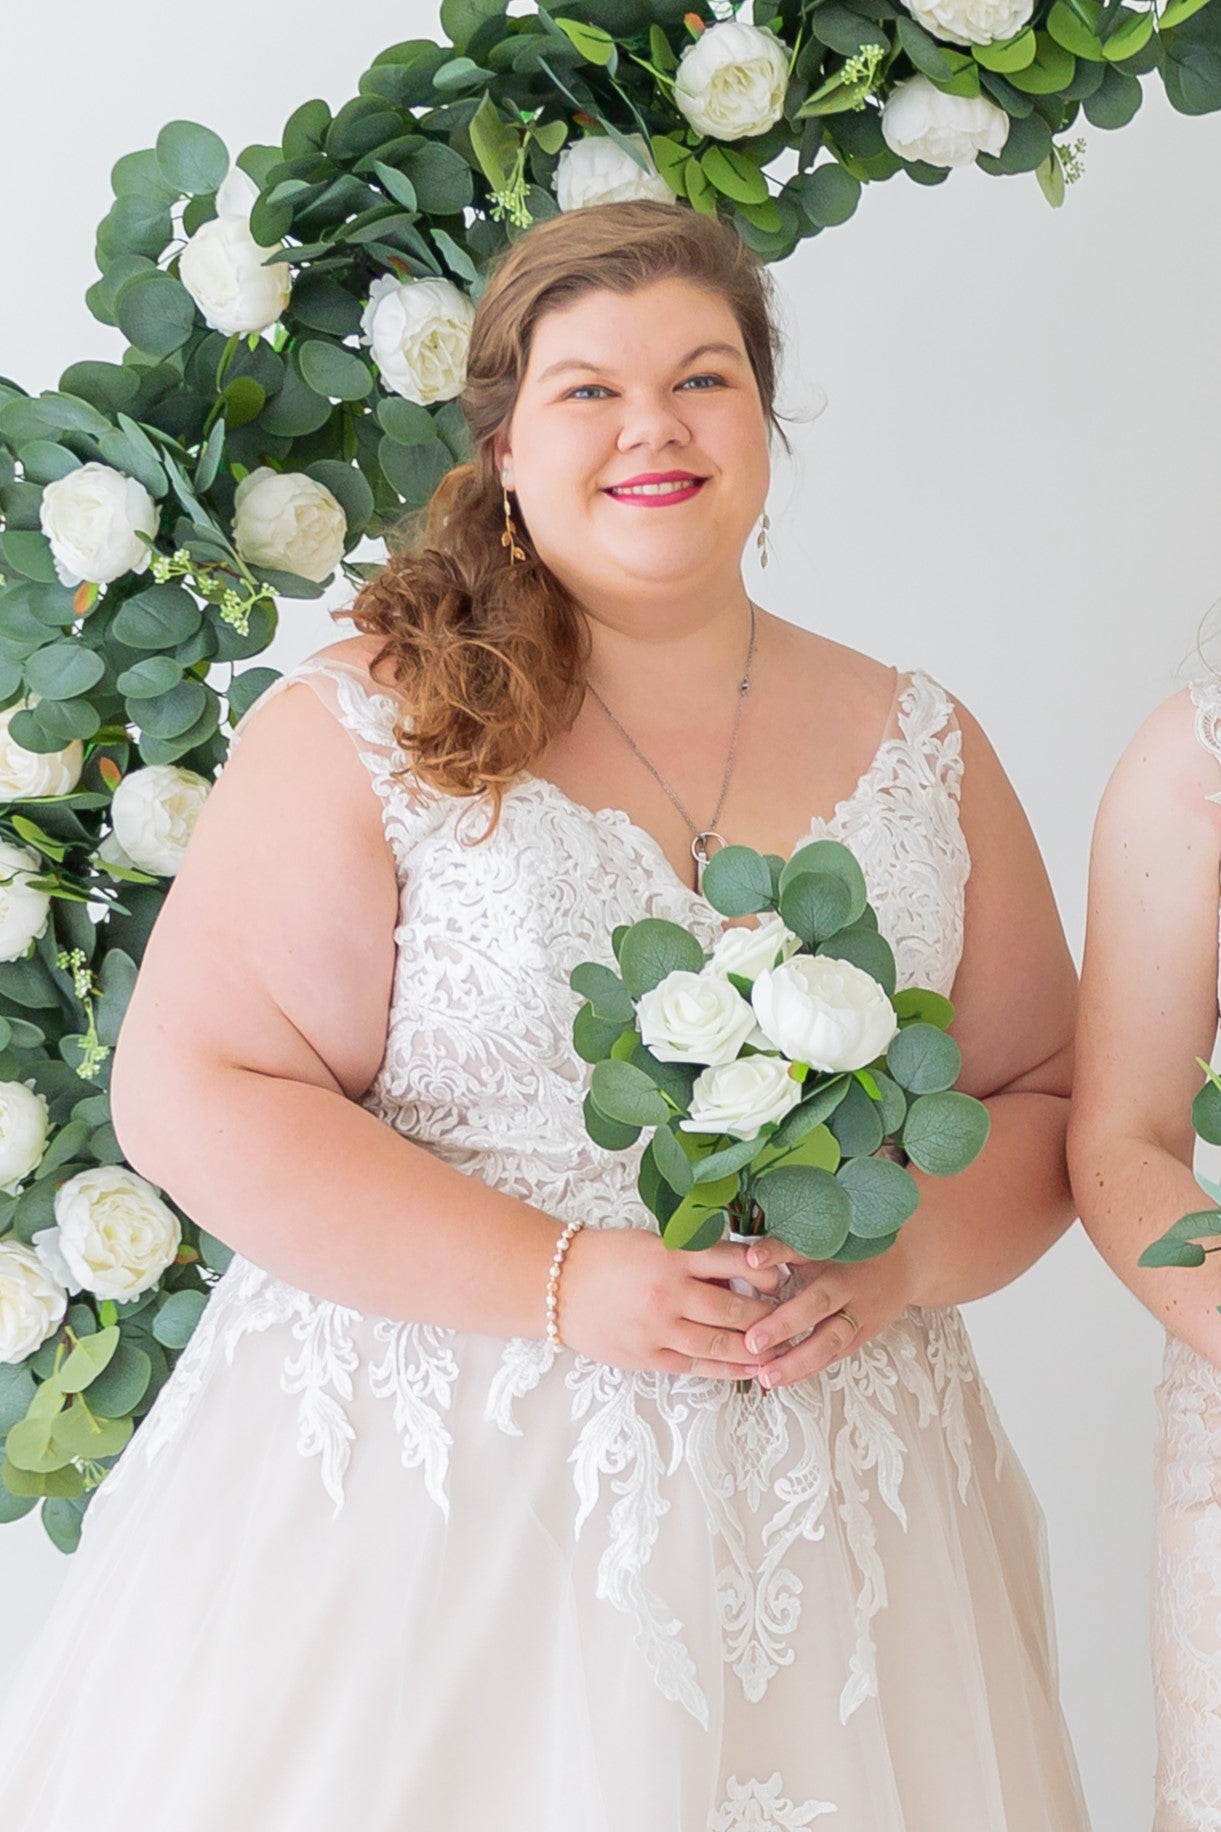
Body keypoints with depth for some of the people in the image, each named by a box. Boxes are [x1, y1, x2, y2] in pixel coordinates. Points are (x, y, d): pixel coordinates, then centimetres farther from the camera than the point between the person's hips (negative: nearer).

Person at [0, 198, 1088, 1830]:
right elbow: (191, 1094, -9)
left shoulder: (919, 750, 7)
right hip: (423, 1501, -3)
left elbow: (1048, 1098, 11)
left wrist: (903, 1260, -10)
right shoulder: (362, 731, -4)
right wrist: (562, 1283, -16)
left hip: (822, 1505, 3)